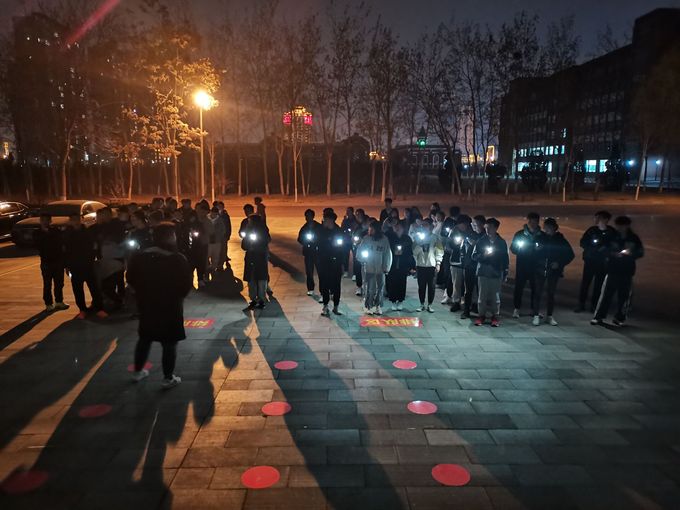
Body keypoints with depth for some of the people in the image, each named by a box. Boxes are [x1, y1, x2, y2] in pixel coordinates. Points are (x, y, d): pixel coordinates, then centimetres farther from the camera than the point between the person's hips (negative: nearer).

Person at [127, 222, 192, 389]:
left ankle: (138, 372, 34)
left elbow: (131, 279, 6)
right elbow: (187, 283, -16)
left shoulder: (139, 257, -1)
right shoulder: (177, 260, -18)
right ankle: (168, 378, 12)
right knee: (169, 344, 5)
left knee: (144, 339, 22)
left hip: (146, 305, 6)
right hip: (170, 307, -5)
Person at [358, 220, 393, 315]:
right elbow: (359, 251, 3)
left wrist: (386, 267, -2)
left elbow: (388, 254, 1)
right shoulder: (366, 239, -4)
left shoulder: (384, 239, -3)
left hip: (380, 269, 1)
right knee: (368, 288, 1)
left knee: (380, 288, 7)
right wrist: (362, 258, -13)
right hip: (368, 268, -1)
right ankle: (367, 307, 14)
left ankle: (378, 307, 20)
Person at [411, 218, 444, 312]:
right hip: (420, 265, 2)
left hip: (432, 265, -2)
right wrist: (419, 244, -13)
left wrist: (438, 263, -7)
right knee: (421, 286, 6)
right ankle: (422, 304, 16)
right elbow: (414, 251, 4)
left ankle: (429, 305, 12)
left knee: (431, 286, 3)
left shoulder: (435, 238, 2)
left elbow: (439, 251, 0)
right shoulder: (418, 237, 9)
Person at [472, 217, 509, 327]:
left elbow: (505, 259, 7)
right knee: (482, 296, 3)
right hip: (483, 272, 1)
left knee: (495, 297, 2)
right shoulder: (481, 240, 4)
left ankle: (495, 317, 13)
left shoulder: (502, 242, 4)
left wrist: (505, 274, 3)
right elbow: (474, 256, 4)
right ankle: (481, 316, 14)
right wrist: (483, 255, -15)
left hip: (496, 273, -1)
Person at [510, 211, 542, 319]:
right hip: (521, 266, -1)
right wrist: (519, 247, -18)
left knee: (535, 287, 7)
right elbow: (513, 248, 3)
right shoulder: (519, 234, 1)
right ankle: (516, 309, 11)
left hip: (535, 266, 1)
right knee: (519, 287, 1)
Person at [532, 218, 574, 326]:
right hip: (540, 270, -1)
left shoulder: (561, 240, 0)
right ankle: (536, 315, 6)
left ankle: (549, 316, 19)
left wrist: (560, 263, -7)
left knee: (551, 293, 8)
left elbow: (570, 255, 4)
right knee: (538, 293, -2)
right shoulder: (540, 237, -2)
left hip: (554, 271, 1)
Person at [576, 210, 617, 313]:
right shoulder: (592, 230, -1)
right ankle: (581, 304, 7)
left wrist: (605, 249, -19)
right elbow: (583, 243, -2)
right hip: (589, 260, 1)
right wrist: (595, 249, -15)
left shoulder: (612, 232, -3)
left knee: (598, 285, 4)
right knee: (585, 282, 0)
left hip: (603, 263, -1)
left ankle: (594, 305, 14)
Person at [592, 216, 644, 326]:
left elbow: (640, 253, 3)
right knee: (606, 294, -1)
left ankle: (619, 318, 16)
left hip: (627, 272, 1)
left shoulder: (634, 238, 2)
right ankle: (599, 317, 5)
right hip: (612, 270, -1)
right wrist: (614, 254, -18)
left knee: (624, 296, 4)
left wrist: (630, 253, -17)